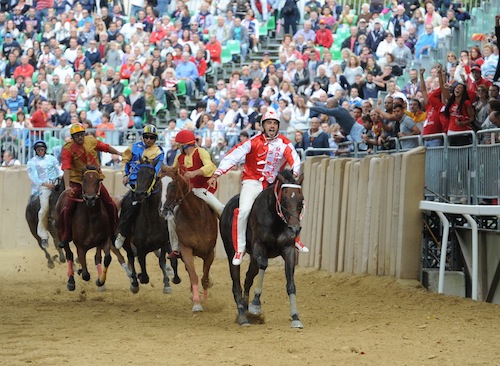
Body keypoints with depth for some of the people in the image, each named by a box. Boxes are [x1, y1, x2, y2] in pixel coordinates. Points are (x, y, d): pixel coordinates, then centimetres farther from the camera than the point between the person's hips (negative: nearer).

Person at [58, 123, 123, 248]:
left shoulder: (91, 141, 0)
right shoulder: (68, 149, -13)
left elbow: (105, 147, 18)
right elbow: (66, 168, -23)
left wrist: (120, 153, 26)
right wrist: (67, 186, -33)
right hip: (77, 181, -3)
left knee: (110, 205, 1)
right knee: (68, 209, -10)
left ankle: (113, 233, 17)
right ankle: (66, 236, 7)